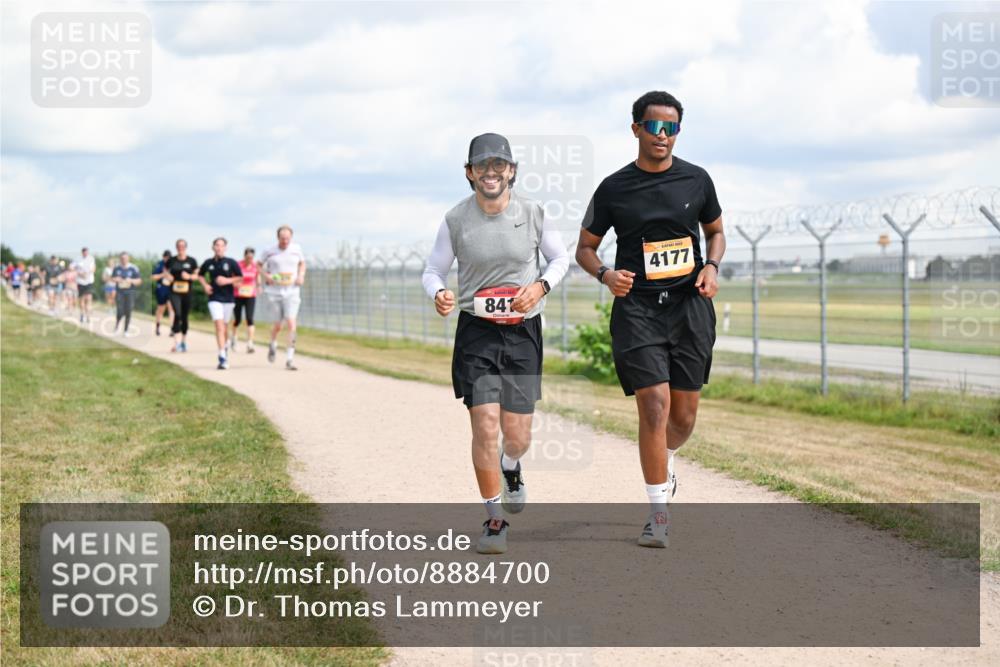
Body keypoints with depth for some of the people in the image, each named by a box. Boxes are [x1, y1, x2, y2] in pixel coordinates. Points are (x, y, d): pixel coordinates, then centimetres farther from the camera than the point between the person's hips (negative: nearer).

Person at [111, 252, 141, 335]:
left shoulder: (133, 268, -4)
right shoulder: (117, 268, 4)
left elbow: (139, 280, -1)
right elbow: (112, 278, 15)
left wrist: (131, 280, -19)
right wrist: (115, 279, -8)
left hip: (130, 293, -1)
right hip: (120, 292, 1)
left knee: (128, 312, 1)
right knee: (120, 312, -8)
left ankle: (126, 330, 15)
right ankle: (117, 323, 23)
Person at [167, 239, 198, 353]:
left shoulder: (192, 261, 3)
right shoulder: (171, 261, 4)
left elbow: (197, 275, 8)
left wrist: (189, 276, -12)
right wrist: (168, 276, -2)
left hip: (187, 292, 1)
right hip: (174, 292, -1)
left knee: (185, 317, 9)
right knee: (177, 314, -17)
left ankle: (184, 341, 26)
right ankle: (177, 342, -21)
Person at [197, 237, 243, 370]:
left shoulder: (231, 262, -2)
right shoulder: (208, 263, 2)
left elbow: (240, 277, 3)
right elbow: (200, 275, 19)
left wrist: (228, 280, -12)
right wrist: (205, 285, 1)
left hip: (228, 298, 1)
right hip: (214, 298, -1)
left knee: (225, 327, 12)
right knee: (219, 325, -14)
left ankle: (225, 346, 42)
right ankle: (222, 357, -20)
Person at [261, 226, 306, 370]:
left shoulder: (296, 249, 2)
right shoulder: (269, 252, -3)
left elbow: (302, 263, 19)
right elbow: (259, 265, 11)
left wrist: (301, 276, 0)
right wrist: (266, 275, -7)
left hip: (291, 292, 1)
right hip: (274, 292, -1)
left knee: (291, 323, -12)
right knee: (278, 324, 3)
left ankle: (290, 359, -10)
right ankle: (273, 344, 38)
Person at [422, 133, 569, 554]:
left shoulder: (531, 212, -4)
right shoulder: (456, 220, -6)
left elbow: (560, 257, 10)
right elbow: (433, 270, 4)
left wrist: (541, 285, -11)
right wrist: (438, 294, -19)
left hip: (524, 333, 1)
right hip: (476, 332, -1)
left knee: (517, 435, 2)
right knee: (485, 426, -11)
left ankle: (511, 468, 41)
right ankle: (495, 520, 5)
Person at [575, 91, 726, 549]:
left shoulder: (696, 180, 6)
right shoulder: (614, 188, 0)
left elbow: (715, 232, 20)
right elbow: (585, 247, 8)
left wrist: (712, 266, -2)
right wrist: (605, 275, -13)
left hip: (689, 304, 2)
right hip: (637, 308, -2)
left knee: (684, 415, 6)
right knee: (654, 405, -14)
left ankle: (665, 460, 42)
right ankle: (659, 515, -6)